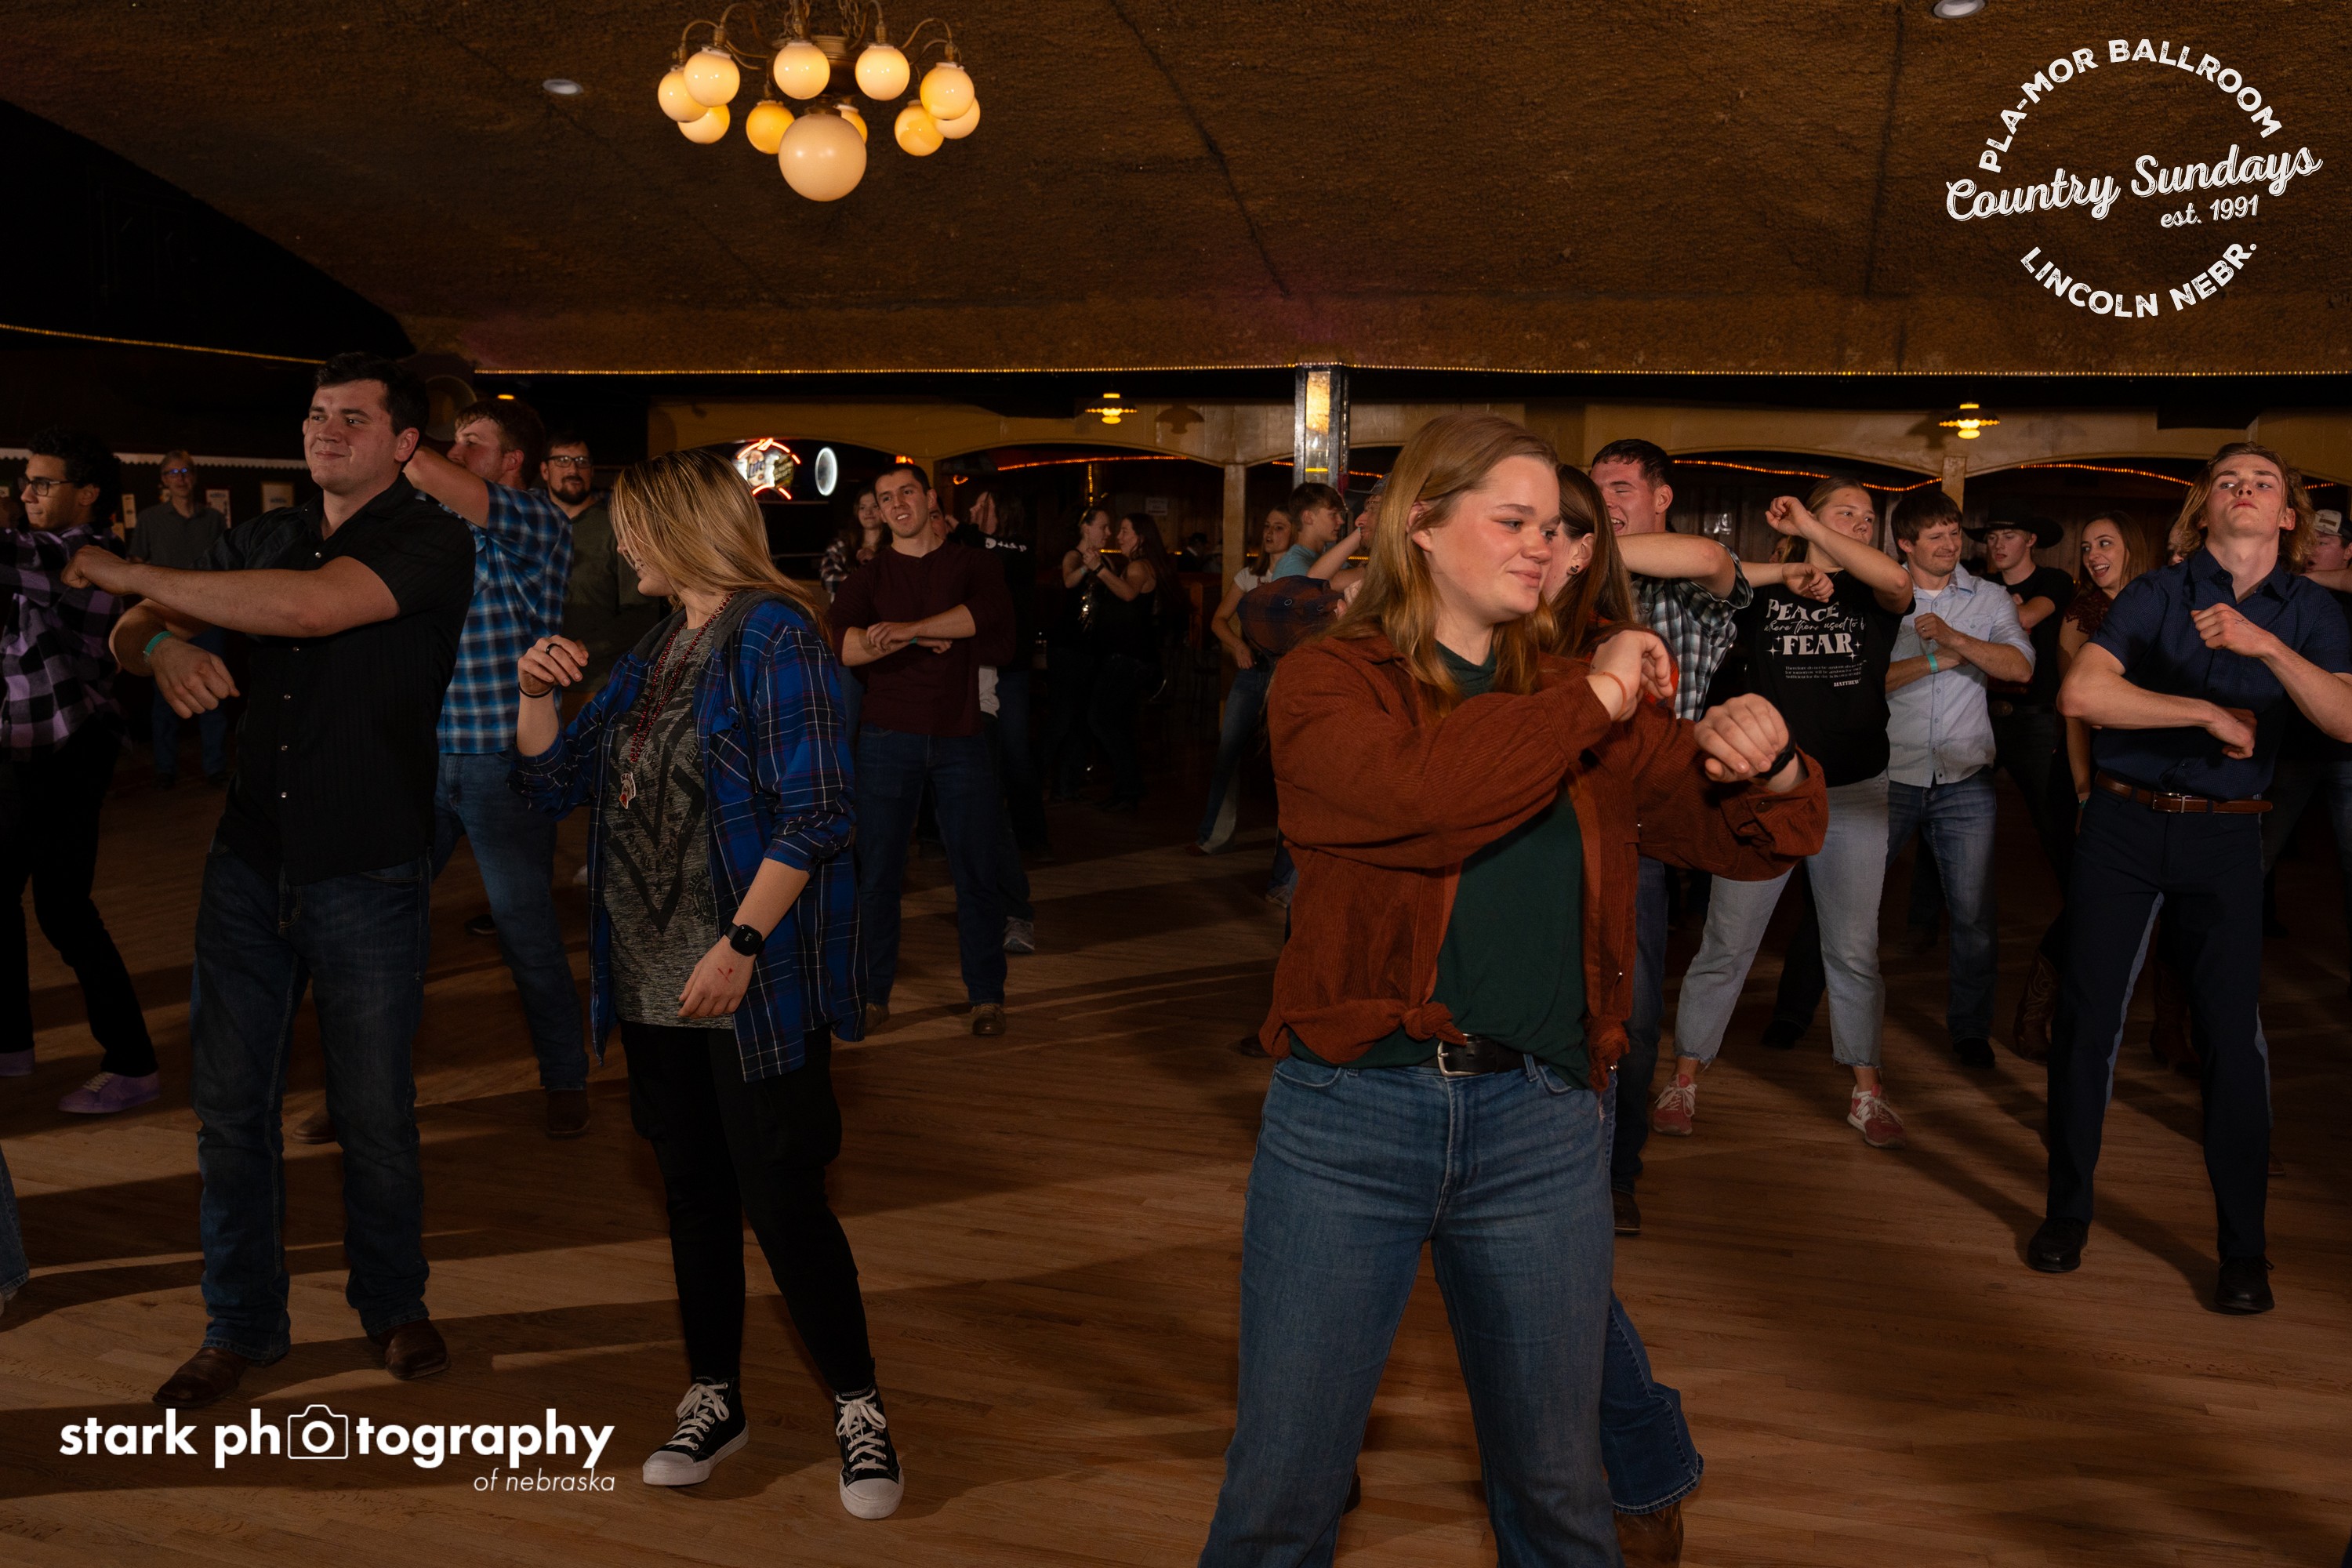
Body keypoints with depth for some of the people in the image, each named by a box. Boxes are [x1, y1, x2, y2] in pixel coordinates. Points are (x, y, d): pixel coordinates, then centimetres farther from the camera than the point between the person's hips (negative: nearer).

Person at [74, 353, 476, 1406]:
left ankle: (391, 1302, 29)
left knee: (374, 1112, 6)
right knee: (229, 1102, 9)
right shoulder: (268, 537, 10)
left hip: (368, 874, -5)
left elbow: (309, 608, -26)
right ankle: (243, 1325, 25)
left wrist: (130, 576, -18)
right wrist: (162, 644, -13)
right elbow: (128, 636, 13)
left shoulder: (431, 544, -9)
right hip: (251, 858, 5)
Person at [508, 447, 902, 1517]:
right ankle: (714, 1398, 30)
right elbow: (554, 785, 17)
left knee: (781, 1200, -3)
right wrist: (534, 694, 1)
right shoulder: (651, 655, 14)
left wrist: (741, 944, -23)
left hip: (754, 986, -8)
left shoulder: (774, 636, -11)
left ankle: (858, 1406, 15)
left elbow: (811, 816, -18)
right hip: (656, 984, 8)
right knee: (694, 1194, 15)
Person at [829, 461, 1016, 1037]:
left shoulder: (971, 567, 7)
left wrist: (909, 629, -22)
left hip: (960, 738, 0)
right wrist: (931, 639, -18)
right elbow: (839, 644, -12)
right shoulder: (867, 578, 7)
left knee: (976, 871, 3)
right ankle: (873, 993, 17)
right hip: (888, 739, 0)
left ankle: (986, 994, 16)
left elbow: (991, 613, -16)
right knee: (877, 872, 4)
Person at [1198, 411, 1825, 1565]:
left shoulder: (1584, 701, 10)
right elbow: (1422, 791, -22)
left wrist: (1766, 763, -10)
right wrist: (1592, 701, -13)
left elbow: (1743, 840, 11)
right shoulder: (1330, 681, -1)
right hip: (1349, 1118, -3)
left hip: (1541, 1126, 3)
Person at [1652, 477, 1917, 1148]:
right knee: (1725, 945, 2)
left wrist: (1810, 529, -20)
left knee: (1853, 951, 9)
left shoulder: (1870, 595, 5)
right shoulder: (1763, 592, 4)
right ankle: (1684, 1080, 13)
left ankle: (1866, 1088, 23)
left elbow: (1896, 580, -18)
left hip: (1853, 794, 2)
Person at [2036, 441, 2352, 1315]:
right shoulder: (2158, 594, -2)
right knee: (2087, 1017, 2)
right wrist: (2209, 712, -14)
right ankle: (2067, 1211, 17)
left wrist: (2266, 646, -25)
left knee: (2231, 1034, 0)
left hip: (2224, 837, 1)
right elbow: (2081, 693, -16)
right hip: (2124, 823, -1)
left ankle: (2244, 1250, 12)